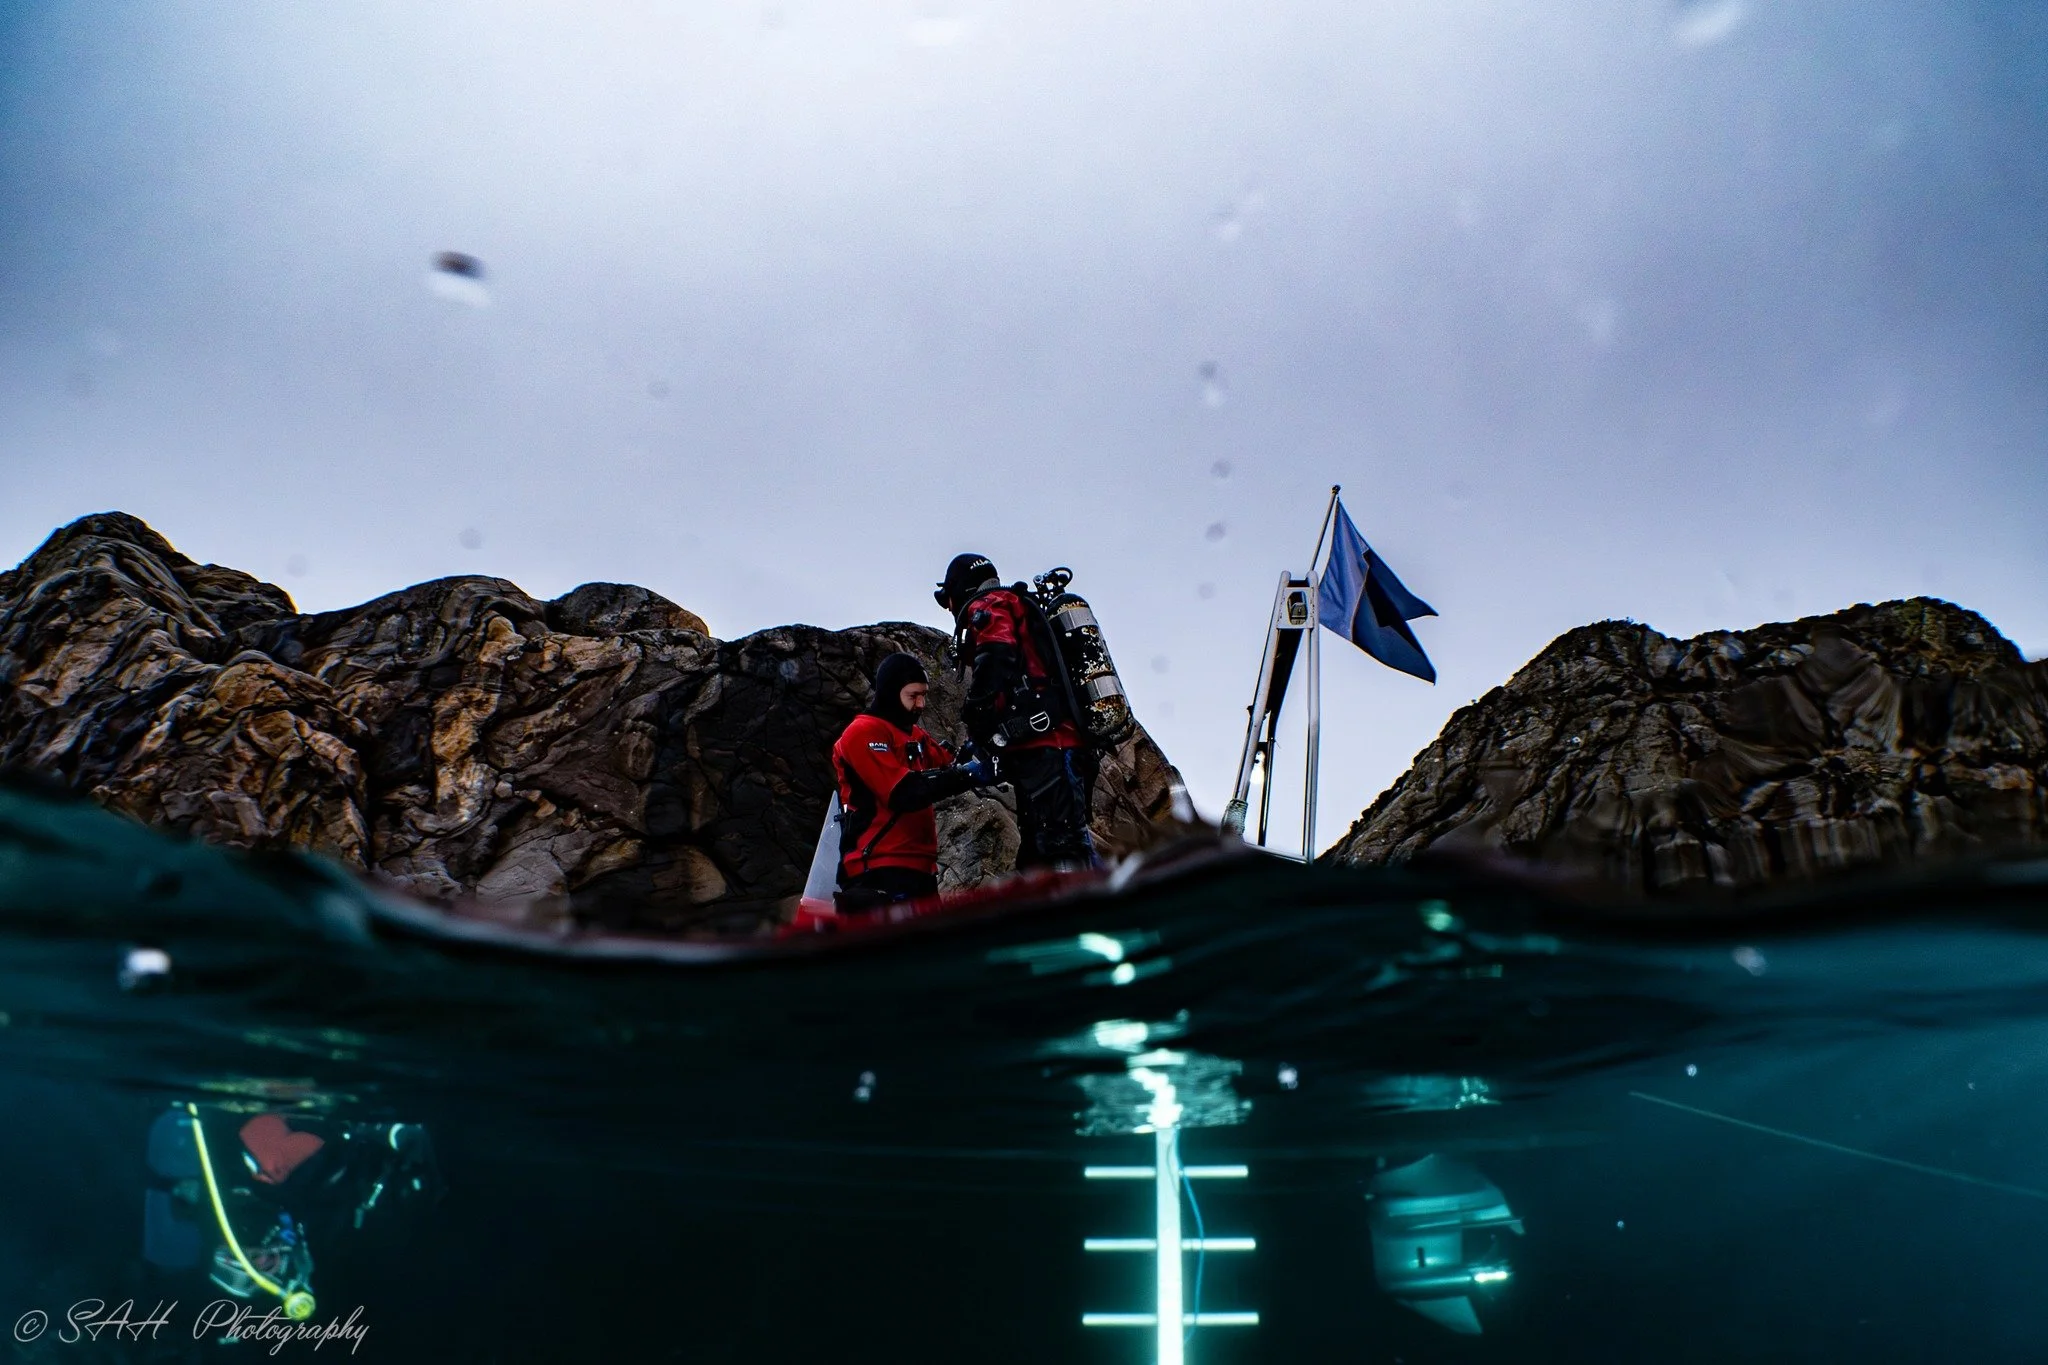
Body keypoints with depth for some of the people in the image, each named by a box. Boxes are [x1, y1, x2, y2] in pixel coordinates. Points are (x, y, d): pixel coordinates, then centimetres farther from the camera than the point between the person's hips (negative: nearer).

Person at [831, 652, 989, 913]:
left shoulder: (915, 735, 22)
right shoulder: (864, 732, -8)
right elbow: (904, 793, -20)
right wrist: (966, 775, -23)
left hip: (919, 868, 9)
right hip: (879, 871, -9)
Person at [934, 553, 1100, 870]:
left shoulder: (987, 606, 7)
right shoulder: (1029, 618, 35)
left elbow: (996, 663, -13)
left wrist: (980, 738, -16)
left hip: (1040, 749, -9)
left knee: (1062, 852, -20)